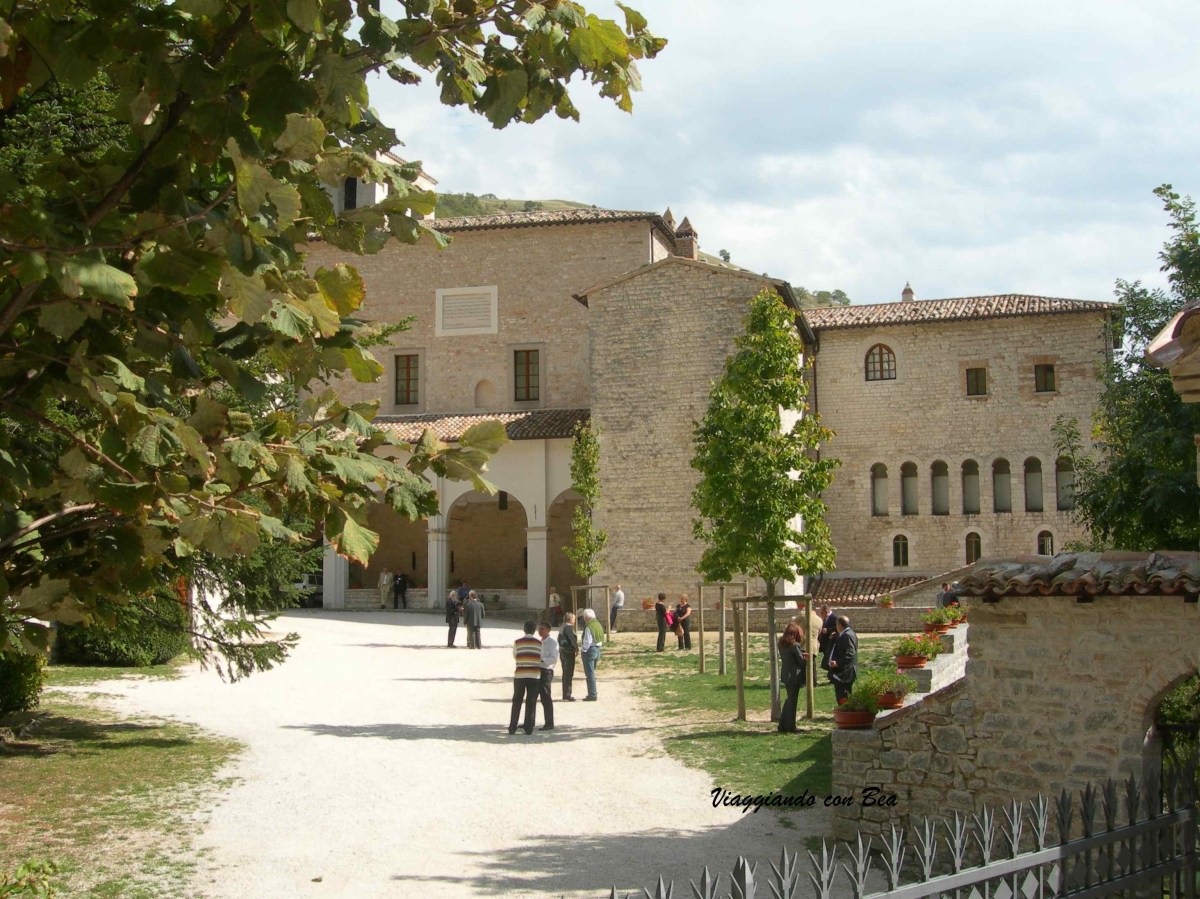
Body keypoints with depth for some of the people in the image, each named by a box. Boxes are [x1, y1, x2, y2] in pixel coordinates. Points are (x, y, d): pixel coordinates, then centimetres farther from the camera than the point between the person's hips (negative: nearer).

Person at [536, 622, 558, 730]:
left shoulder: (552, 642, -9)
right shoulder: (541, 641, 17)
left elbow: (554, 658, -18)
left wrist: (541, 660, -29)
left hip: (546, 671, -9)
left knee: (546, 698, -5)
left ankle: (549, 724, 1)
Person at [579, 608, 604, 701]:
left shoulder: (589, 627, -18)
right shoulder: (598, 625, 9)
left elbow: (587, 641, -21)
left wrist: (583, 649, -5)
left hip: (590, 651, -9)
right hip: (597, 650, 9)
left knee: (589, 674, -2)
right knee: (592, 673, 19)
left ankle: (592, 695, 0)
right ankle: (592, 694, 25)